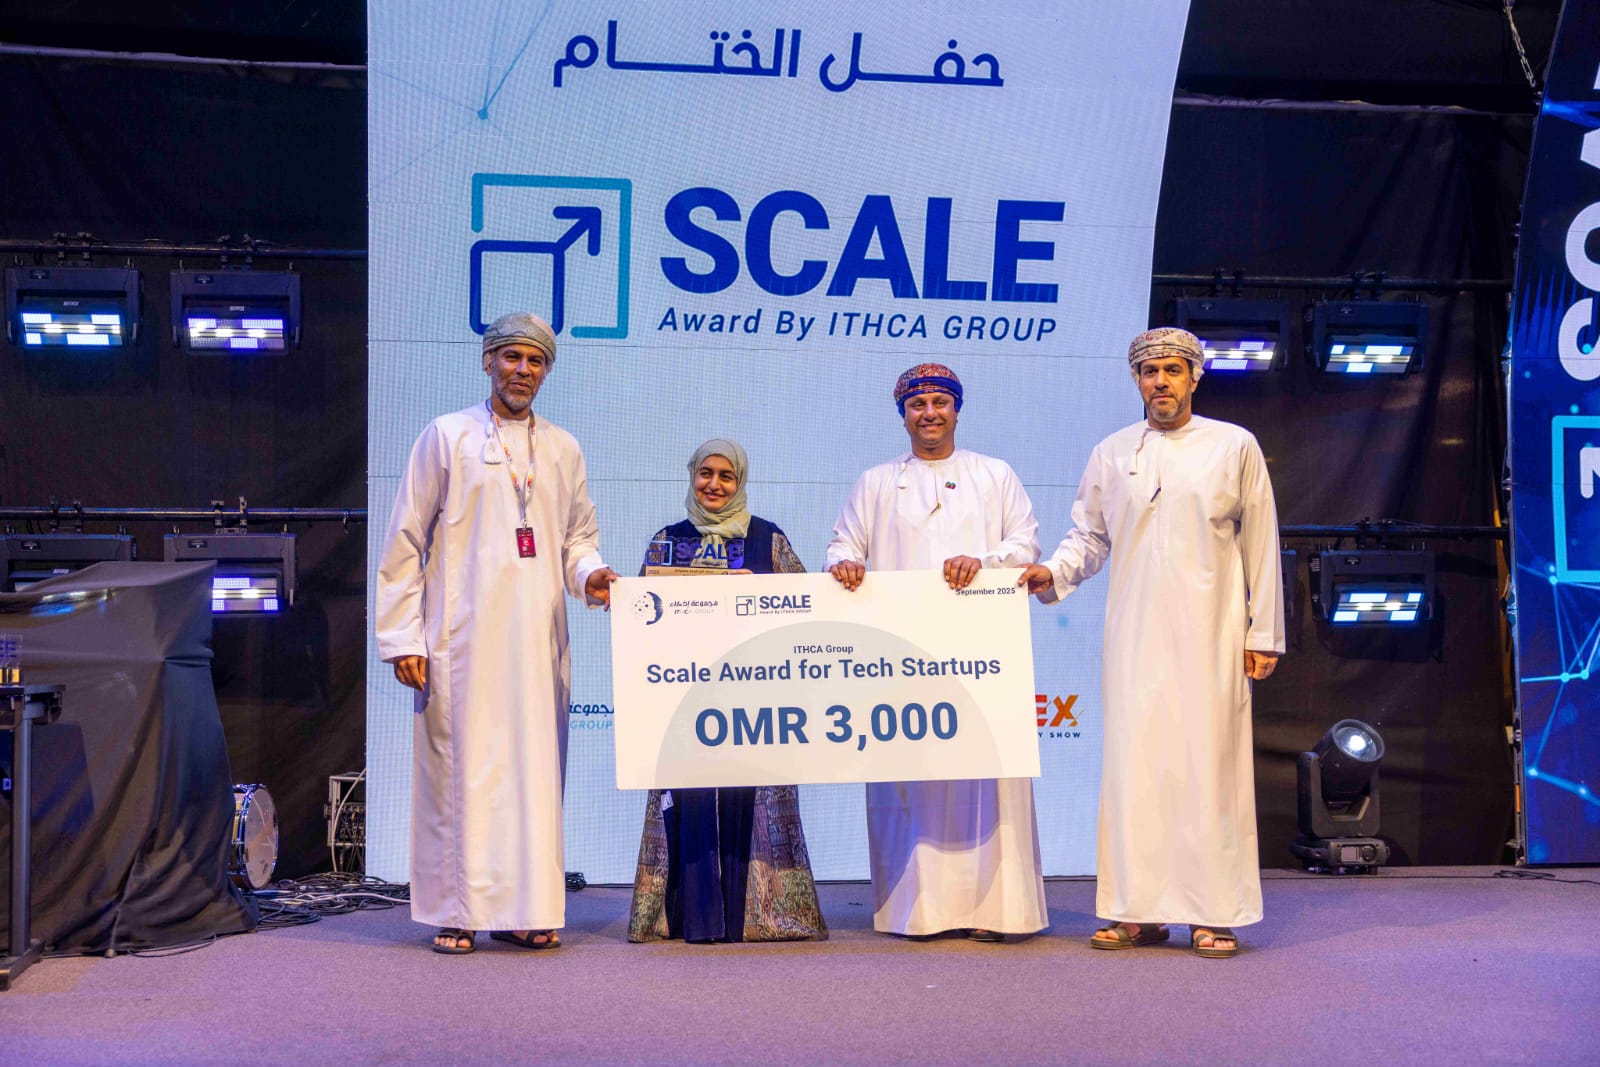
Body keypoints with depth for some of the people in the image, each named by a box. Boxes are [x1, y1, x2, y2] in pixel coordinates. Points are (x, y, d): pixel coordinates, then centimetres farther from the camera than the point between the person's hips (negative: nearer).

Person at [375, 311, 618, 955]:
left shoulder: (562, 450, 16)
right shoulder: (447, 437, 5)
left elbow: (577, 536, 23)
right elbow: (405, 542, 2)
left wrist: (589, 573, -1)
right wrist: (403, 637, -5)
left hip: (537, 637, 4)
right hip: (462, 636, -3)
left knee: (535, 768, 1)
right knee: (460, 767, -5)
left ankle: (523, 907, 8)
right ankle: (456, 912, 2)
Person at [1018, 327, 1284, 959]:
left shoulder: (1234, 446, 7)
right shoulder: (1112, 454, 12)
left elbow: (1261, 544, 6)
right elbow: (1089, 535, 16)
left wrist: (1263, 634, 1)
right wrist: (1054, 573, -5)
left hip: (1210, 635, -2)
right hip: (1135, 637, 2)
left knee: (1209, 767, -4)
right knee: (1134, 766, 0)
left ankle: (1215, 914, 2)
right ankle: (1141, 911, 6)